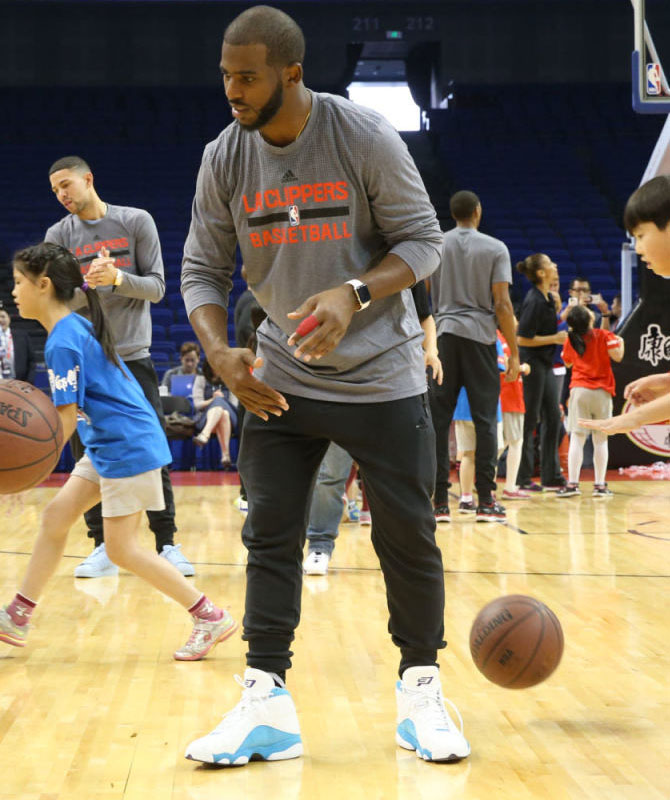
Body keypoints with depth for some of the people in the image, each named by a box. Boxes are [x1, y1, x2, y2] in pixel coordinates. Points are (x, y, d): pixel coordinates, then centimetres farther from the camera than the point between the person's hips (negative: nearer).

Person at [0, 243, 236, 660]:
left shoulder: (62, 343, -18)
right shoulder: (79, 326, 11)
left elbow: (66, 419, -20)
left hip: (128, 449, -10)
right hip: (108, 446, 10)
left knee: (122, 549, -4)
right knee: (55, 517, 10)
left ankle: (211, 618, 2)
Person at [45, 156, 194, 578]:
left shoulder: (137, 222, 2)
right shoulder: (58, 235, 4)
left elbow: (156, 287, -1)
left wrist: (117, 278, -19)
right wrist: (90, 283, -23)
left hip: (133, 357, -1)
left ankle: (167, 544, 6)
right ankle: (103, 548, 8)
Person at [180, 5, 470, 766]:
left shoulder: (367, 138, -14)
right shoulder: (224, 158, -4)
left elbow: (422, 240, -10)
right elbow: (201, 269, 1)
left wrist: (354, 294, -27)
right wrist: (220, 352, -16)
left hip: (381, 374, -3)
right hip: (282, 376, 3)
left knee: (407, 536, 1)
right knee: (269, 537, -1)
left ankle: (420, 690, 17)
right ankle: (266, 705, 4)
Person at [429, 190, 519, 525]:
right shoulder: (495, 248, 1)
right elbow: (502, 304, -5)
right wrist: (514, 352, -1)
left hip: (443, 334, 2)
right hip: (480, 336, -2)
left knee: (439, 418, 4)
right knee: (485, 418, 4)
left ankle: (440, 501, 2)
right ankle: (486, 501, 2)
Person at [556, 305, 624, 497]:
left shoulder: (571, 340, 5)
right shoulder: (603, 335, -5)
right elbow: (617, 356, -11)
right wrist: (620, 342, 9)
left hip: (579, 390, 1)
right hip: (601, 391, -1)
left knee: (577, 438, -2)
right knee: (601, 439, 6)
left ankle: (572, 484, -10)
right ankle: (600, 485, 7)